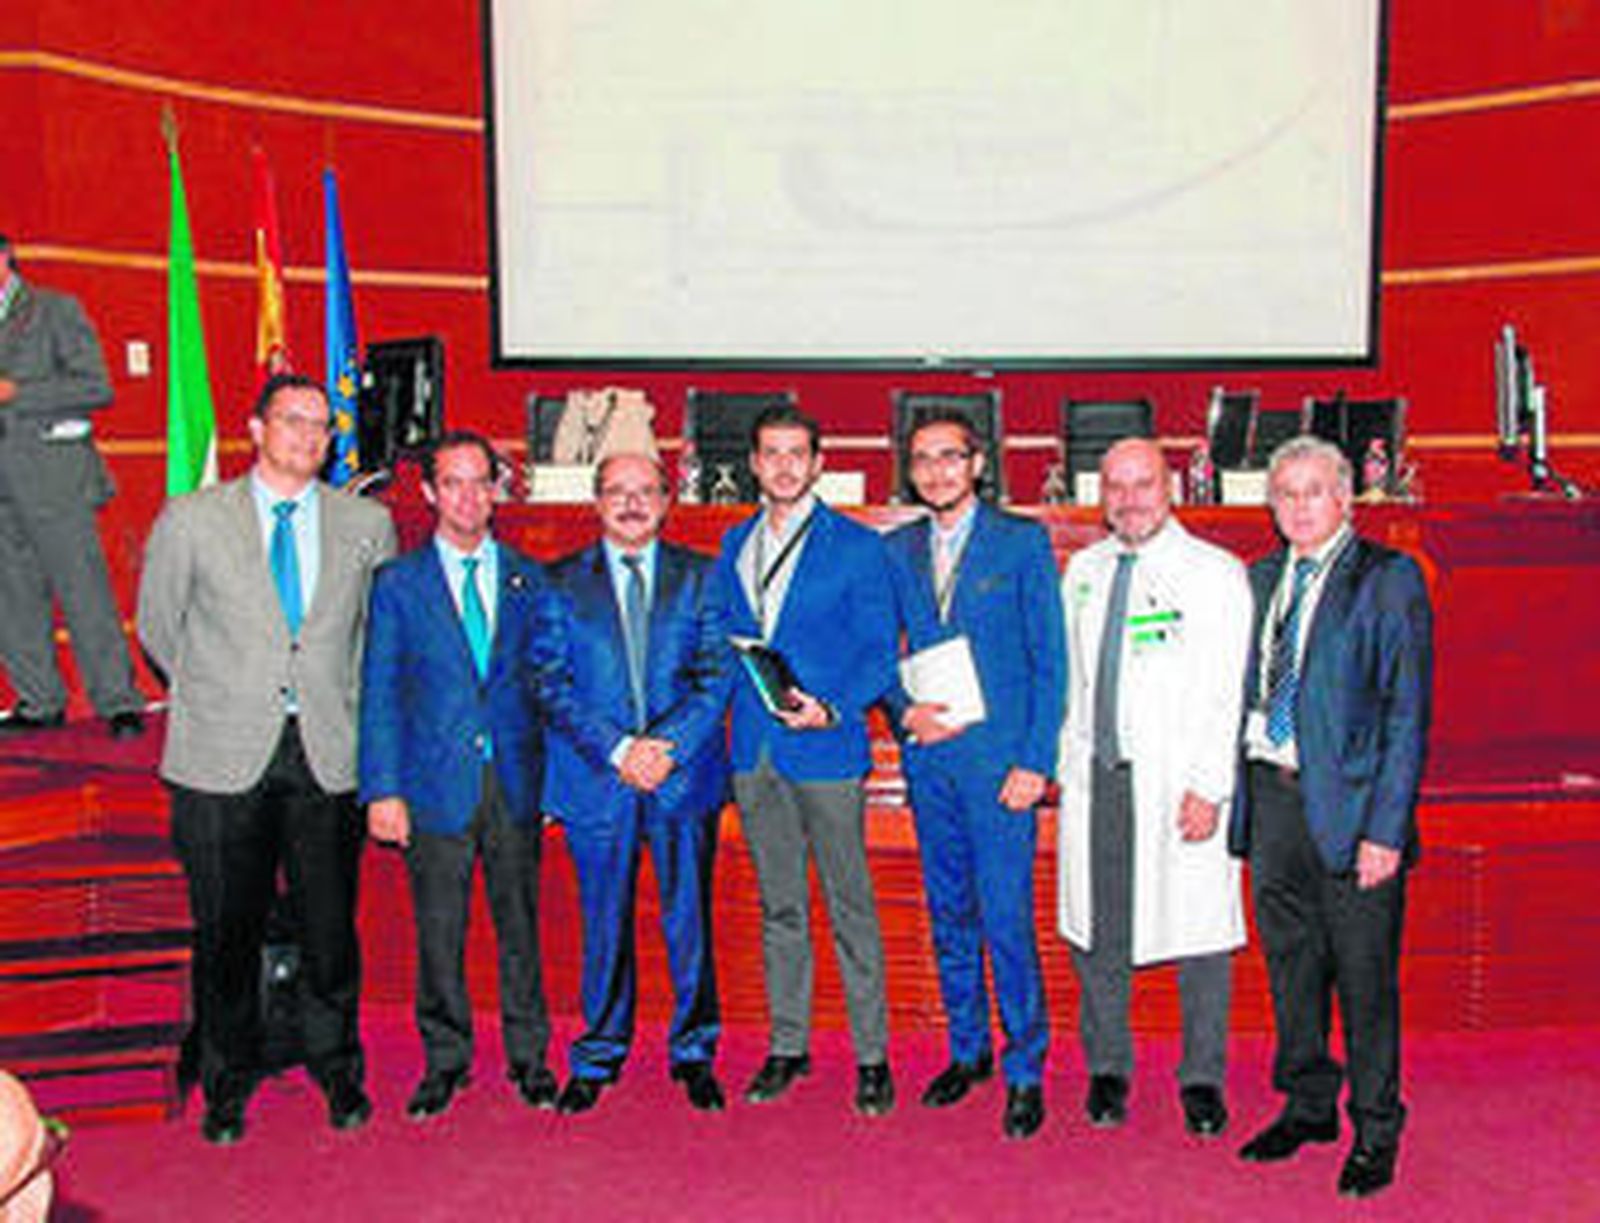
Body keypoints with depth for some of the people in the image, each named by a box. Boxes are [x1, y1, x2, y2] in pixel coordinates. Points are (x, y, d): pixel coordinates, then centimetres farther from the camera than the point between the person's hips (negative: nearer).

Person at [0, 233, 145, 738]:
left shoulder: (56, 309, 3)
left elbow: (97, 388, -6)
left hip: (51, 471, -6)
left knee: (83, 588, -7)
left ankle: (119, 702, -2)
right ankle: (41, 701, 15)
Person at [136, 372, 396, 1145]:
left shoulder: (367, 524, 5)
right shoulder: (191, 520, 1)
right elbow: (158, 627, 13)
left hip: (328, 756, 1)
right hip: (223, 760, -1)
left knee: (330, 927, 6)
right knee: (226, 930, 8)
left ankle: (336, 1067, 28)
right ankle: (227, 1081, 27)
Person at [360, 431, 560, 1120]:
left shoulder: (527, 580, 8)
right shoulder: (398, 584, 3)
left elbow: (547, 681, 10)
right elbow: (380, 695, 1)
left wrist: (551, 778, 3)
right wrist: (383, 790, -6)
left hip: (515, 781, 1)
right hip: (436, 785, -1)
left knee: (520, 923, 9)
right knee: (438, 933, 6)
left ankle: (528, 1056, 24)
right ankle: (446, 1061, 24)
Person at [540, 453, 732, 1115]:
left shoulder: (701, 576, 7)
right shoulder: (560, 583, 6)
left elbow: (717, 675, 0)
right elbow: (555, 686, 0)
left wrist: (666, 745, -13)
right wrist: (617, 750, -12)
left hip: (684, 774, 0)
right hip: (596, 779, 0)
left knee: (689, 920, 5)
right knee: (604, 925, 7)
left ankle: (694, 1053, 22)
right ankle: (598, 1058, 24)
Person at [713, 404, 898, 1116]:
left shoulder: (856, 546, -1)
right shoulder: (734, 544, 13)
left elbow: (880, 652, -3)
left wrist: (831, 708, -18)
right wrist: (722, 716, 5)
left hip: (825, 748, -4)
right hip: (752, 750, 4)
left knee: (851, 908, 1)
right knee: (778, 907, 13)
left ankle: (871, 1056, 13)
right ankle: (787, 1046, 24)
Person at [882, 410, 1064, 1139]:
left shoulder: (1022, 542, -1)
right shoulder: (896, 551, 10)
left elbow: (1050, 659, -3)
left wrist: (1035, 759, -10)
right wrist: (904, 712, -5)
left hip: (999, 753, -4)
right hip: (928, 754, 4)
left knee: (1006, 917, -5)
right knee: (948, 913, 12)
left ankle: (1025, 1071, 10)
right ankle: (967, 1051, 28)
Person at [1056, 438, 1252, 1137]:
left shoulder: (1215, 574, -2)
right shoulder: (1083, 570, 12)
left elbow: (1226, 693, -7)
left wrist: (1208, 787, -14)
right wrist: (1063, 762, 10)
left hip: (1178, 781, -4)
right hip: (1093, 775, 4)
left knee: (1198, 928, 1)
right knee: (1096, 928, 7)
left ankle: (1202, 1080, 18)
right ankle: (1107, 1069, 24)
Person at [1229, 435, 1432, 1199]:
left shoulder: (1389, 579, -6)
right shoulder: (1260, 581, 12)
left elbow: (1407, 713, -9)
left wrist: (1386, 827, -15)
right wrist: (1234, 789, 6)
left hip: (1348, 804, -5)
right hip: (1270, 796, 5)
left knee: (1365, 977, 5)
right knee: (1291, 965, 16)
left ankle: (1375, 1133, 22)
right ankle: (1308, 1106, 34)